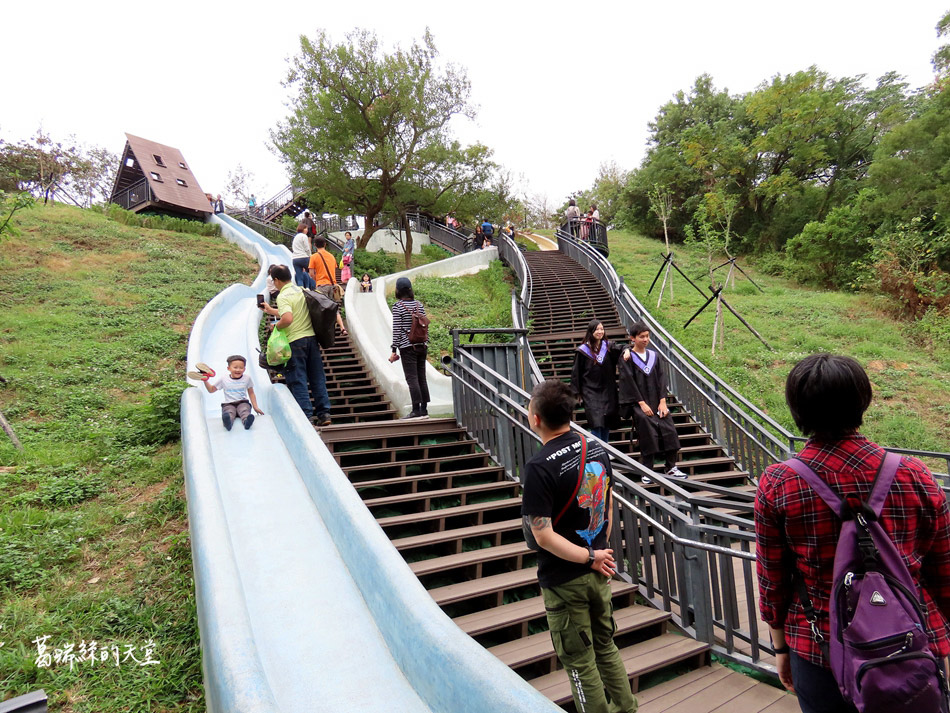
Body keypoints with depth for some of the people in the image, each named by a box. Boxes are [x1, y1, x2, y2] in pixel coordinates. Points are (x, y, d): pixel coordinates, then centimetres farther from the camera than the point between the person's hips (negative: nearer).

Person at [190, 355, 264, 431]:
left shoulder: (247, 378, 9)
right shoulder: (223, 378, 8)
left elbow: (251, 393, 16)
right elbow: (211, 390, 19)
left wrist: (255, 407, 8)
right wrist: (205, 381, 2)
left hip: (243, 403, 0)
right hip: (228, 404, 0)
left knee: (245, 411, -36)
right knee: (229, 412, -35)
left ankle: (246, 421, -66)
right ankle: (228, 422, -68)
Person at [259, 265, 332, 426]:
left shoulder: (283, 296, -11)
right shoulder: (301, 290, 13)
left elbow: (288, 318, -27)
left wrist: (276, 326, -7)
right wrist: (270, 310, 34)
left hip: (295, 341, -7)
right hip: (312, 337, 7)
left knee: (298, 380, 1)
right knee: (317, 378, 10)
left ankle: (306, 415, 0)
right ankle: (324, 413, 12)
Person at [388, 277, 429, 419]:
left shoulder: (397, 306, -8)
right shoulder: (419, 304, 8)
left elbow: (397, 330, -10)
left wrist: (394, 351, -6)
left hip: (408, 347, -5)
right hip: (422, 346, 5)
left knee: (412, 378, -3)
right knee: (422, 378, 9)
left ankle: (416, 411, -3)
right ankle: (424, 410, 13)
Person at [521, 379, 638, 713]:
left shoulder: (539, 468, -25)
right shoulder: (596, 448, -4)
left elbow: (543, 535, -24)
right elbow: (608, 507, 5)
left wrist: (592, 557, -14)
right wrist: (600, 551, 13)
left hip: (564, 581, -6)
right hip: (599, 573, 7)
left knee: (579, 660, 13)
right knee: (606, 647, 25)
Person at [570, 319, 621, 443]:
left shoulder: (608, 346, 4)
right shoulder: (583, 350, -4)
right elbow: (576, 372, -1)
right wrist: (577, 392, -2)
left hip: (608, 391, 4)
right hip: (591, 392, -4)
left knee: (606, 424, 9)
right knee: (596, 424, -12)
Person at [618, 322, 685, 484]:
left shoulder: (654, 355, 10)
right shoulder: (627, 358, -3)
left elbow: (661, 378, 6)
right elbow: (629, 382, -9)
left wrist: (662, 401, -5)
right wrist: (642, 403, -14)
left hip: (657, 402, 4)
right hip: (639, 404, -4)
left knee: (670, 432, -4)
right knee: (648, 437, -9)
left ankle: (670, 467, 12)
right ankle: (647, 472, 4)